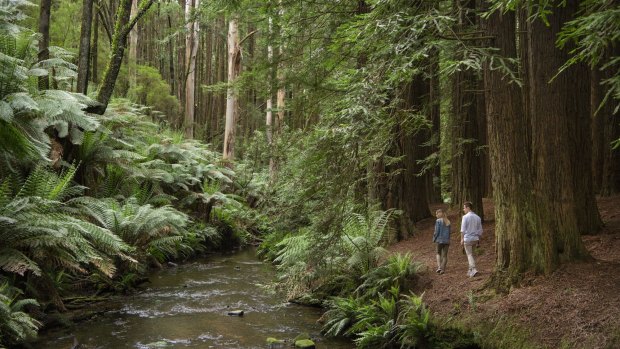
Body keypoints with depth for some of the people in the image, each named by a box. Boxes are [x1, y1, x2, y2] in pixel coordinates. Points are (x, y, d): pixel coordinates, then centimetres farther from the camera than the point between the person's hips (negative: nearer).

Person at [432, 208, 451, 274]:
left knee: (438, 253, 15)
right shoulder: (448, 221, 6)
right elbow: (449, 232, 11)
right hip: (447, 240, 4)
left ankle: (439, 267, -1)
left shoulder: (438, 221, -10)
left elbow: (437, 231, -12)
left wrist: (434, 239, 1)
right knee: (445, 255, 9)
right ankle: (443, 269, 6)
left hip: (440, 240, -4)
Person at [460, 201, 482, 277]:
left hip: (467, 239, -6)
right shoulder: (477, 217, 7)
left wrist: (462, 239, -8)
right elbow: (480, 230, 11)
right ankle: (470, 270, 17)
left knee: (470, 255, -2)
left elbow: (463, 229, -13)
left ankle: (474, 270, -14)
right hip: (475, 239, 6)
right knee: (471, 254, 16)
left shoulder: (465, 217, -10)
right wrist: (478, 239, 19)